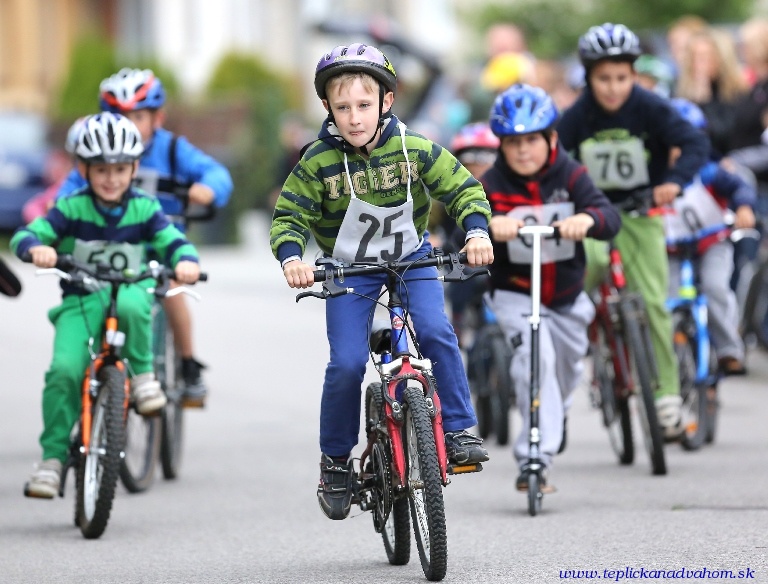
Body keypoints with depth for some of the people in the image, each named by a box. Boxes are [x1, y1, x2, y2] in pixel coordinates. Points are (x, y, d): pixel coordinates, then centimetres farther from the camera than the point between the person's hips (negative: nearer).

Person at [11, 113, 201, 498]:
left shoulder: (144, 210, 2)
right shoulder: (71, 209, -2)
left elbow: (172, 242, -4)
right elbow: (25, 235, -9)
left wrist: (184, 260, -28)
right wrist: (36, 247, -34)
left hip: (129, 293, 0)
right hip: (80, 303, 0)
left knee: (131, 304, -39)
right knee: (64, 370, -24)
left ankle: (143, 373, -14)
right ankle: (53, 456, -12)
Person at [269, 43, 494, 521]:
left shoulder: (413, 149, -14)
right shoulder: (318, 163, -15)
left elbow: (464, 189, -11)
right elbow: (289, 218, -11)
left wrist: (477, 231, -30)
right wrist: (291, 257, -31)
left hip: (412, 259, 1)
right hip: (348, 268, 0)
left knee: (436, 332, -24)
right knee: (347, 364, -12)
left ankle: (459, 430, -11)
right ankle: (336, 461, 7)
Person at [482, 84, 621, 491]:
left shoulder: (569, 176, -10)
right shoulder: (493, 184, -13)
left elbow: (610, 218, -22)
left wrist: (587, 219, -46)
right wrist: (489, 224, -52)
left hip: (566, 293, 3)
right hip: (514, 293, -3)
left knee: (567, 365, 20)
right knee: (534, 356, -26)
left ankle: (557, 414, 56)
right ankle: (535, 457, -25)